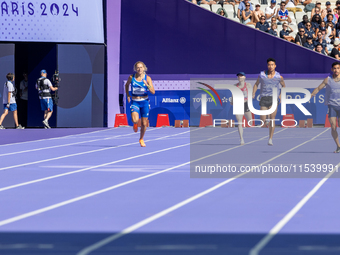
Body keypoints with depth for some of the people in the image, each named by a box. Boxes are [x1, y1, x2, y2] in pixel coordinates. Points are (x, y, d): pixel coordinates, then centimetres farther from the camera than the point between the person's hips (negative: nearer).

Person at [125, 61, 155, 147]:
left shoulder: (147, 78, -8)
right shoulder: (131, 77, -5)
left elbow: (153, 92, -13)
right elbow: (127, 85, 17)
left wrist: (147, 85, -29)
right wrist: (128, 95, 7)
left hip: (144, 102, 1)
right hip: (134, 102, 0)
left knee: (144, 123, 5)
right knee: (135, 120, -24)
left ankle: (141, 139, 31)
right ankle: (135, 124, 15)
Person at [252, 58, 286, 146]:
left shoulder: (279, 77, 2)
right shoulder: (262, 75, 2)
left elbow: (283, 86, 20)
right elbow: (256, 84, 17)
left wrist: (281, 94, 6)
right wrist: (253, 93, 4)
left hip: (274, 99, -1)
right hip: (264, 99, 1)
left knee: (272, 119, -10)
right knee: (263, 121, -5)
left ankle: (270, 139, -5)